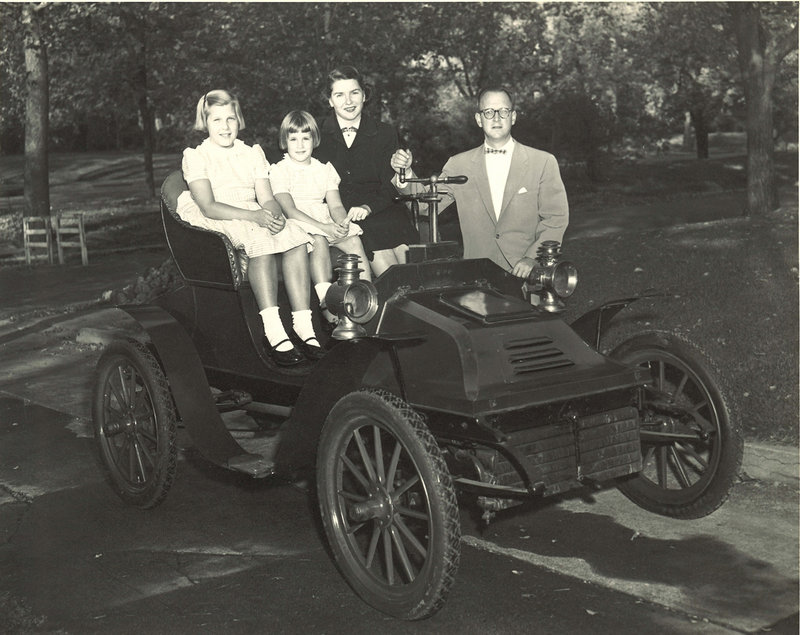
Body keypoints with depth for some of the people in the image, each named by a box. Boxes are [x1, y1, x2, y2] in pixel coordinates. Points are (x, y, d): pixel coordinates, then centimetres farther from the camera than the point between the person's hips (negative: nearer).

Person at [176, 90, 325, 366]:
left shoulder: (253, 153, 20)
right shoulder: (195, 156, 4)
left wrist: (274, 213, -17)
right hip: (217, 222, -4)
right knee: (261, 241, -37)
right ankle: (274, 334, -44)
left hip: (254, 216, 5)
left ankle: (304, 326, -35)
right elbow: (209, 207, -10)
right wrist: (254, 216, -24)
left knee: (295, 235, -28)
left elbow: (267, 198, 9)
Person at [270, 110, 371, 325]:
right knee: (319, 241, -35)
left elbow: (335, 205, 7)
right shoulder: (279, 171, 0)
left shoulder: (324, 169, 16)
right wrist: (323, 227, -25)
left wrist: (342, 222, -18)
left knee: (354, 240, -21)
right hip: (297, 225, -5)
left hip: (328, 225, 5)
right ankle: (326, 301, -39)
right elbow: (290, 210, -13)